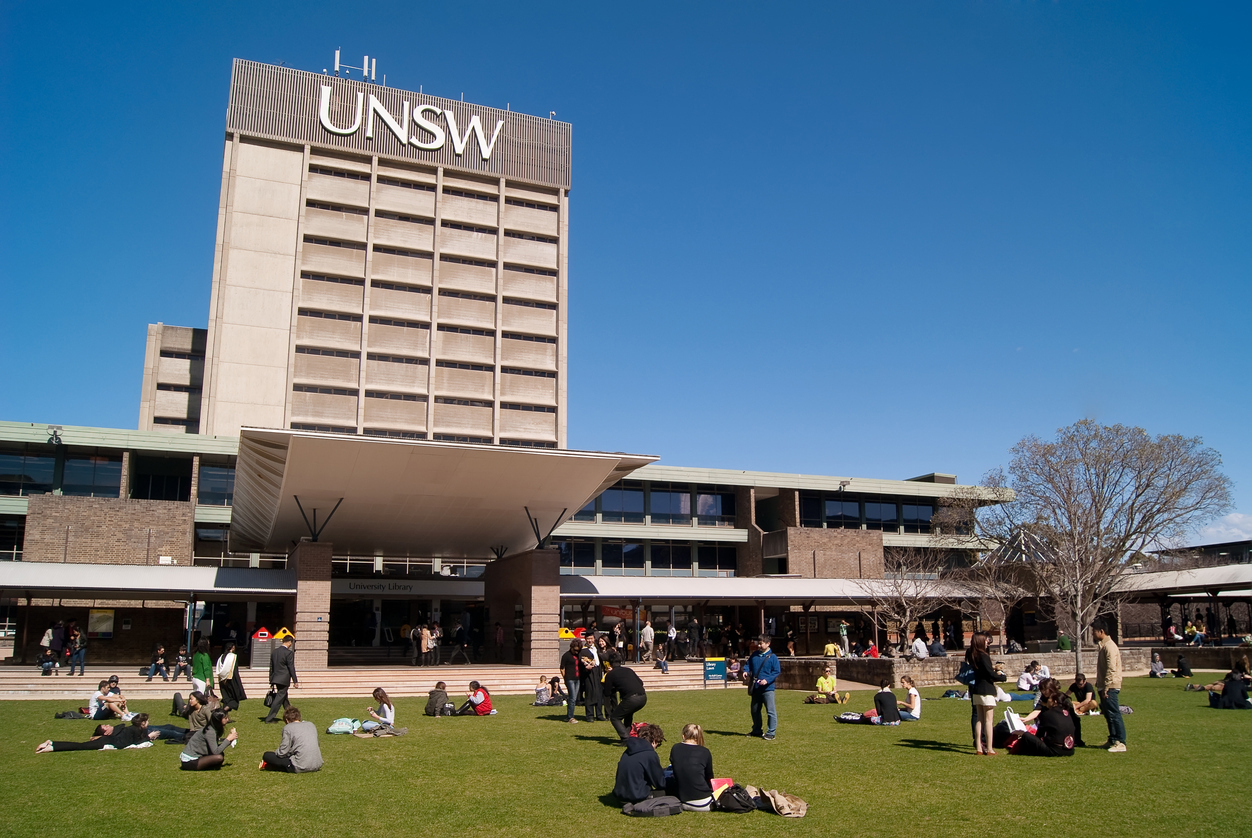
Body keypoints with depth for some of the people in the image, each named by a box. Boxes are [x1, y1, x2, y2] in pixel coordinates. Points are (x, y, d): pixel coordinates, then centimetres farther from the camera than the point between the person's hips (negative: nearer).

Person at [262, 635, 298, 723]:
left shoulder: (274, 652, 8)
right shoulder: (289, 653, -14)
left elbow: (271, 667, 12)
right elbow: (291, 668, -14)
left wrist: (271, 680, 19)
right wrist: (295, 681, -8)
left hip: (275, 679, 8)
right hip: (284, 679, -8)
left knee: (284, 697, 21)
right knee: (279, 699, -3)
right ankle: (269, 719, -5)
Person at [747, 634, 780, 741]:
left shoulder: (772, 657, -8)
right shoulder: (754, 655, 8)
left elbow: (777, 672, -10)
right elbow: (748, 664, 18)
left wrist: (767, 680, -21)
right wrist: (746, 671, -3)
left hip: (767, 688, -6)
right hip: (755, 688, 6)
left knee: (771, 711, -5)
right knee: (755, 710, 16)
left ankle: (771, 733, 2)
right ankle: (756, 730, 30)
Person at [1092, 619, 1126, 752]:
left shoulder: (1109, 646, -15)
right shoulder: (1103, 645, 16)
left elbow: (1111, 669, -21)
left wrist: (1106, 687, -21)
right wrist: (1100, 685, 19)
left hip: (1110, 687, -10)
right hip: (1105, 687, 10)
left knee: (1114, 714, -8)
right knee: (1108, 715, 14)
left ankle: (1120, 743, -6)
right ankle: (1113, 740, 20)